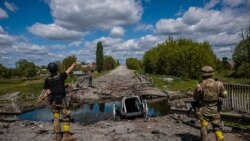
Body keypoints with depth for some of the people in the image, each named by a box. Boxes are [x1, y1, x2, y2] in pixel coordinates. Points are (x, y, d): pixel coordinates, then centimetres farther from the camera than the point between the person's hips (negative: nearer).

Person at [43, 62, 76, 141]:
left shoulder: (47, 80, -2)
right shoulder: (61, 77, -6)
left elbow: (47, 93, -8)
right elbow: (69, 70, 11)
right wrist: (73, 65, 28)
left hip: (53, 102, 3)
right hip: (62, 101, -3)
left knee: (56, 119, 15)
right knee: (66, 118, 3)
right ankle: (66, 135, -6)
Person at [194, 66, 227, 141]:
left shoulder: (200, 86, -18)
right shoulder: (218, 84, -12)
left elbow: (196, 98, -4)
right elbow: (224, 95, 3)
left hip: (204, 111, -1)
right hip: (214, 110, 1)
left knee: (204, 128, 14)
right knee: (217, 128, 16)